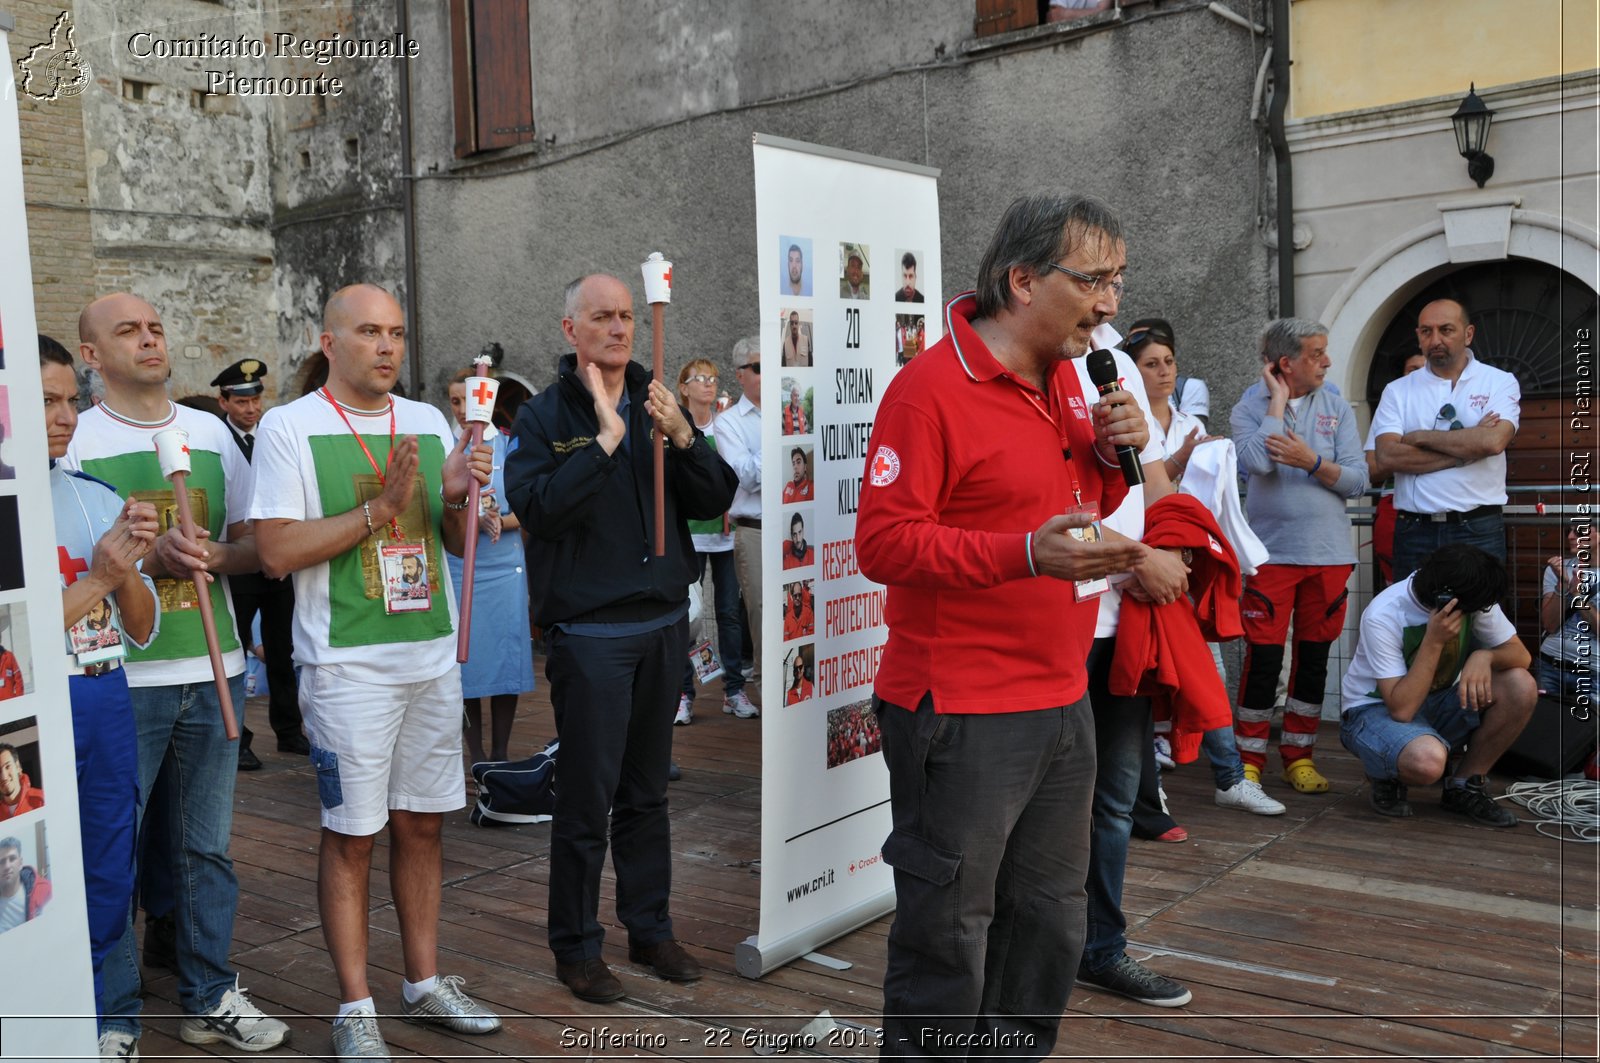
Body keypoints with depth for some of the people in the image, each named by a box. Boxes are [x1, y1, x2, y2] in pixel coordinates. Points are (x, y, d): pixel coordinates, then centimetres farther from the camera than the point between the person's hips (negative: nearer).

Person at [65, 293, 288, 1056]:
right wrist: (148, 558, -19)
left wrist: (216, 556, -9)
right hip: (119, 678, -4)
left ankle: (209, 998, 26)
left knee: (207, 846, 12)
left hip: (213, 674, 4)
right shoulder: (75, 440, -2)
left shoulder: (210, 431, 10)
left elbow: (257, 541, 12)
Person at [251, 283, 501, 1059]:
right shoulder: (289, 427, -6)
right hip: (347, 664, -5)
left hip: (433, 653, 5)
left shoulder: (429, 422, 9)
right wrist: (378, 509, -18)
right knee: (351, 835, 2)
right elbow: (276, 553, -13)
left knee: (422, 824, 13)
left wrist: (456, 498, -8)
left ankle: (424, 982, 27)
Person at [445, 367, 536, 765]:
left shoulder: (510, 446, 5)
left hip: (505, 566, 0)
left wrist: (499, 519, -18)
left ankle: (501, 751, 10)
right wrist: (476, 518, -17)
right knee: (467, 657, 1)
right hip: (458, 566, 0)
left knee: (507, 655, 0)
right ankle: (475, 751, 13)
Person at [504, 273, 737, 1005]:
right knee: (588, 798, 2)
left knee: (647, 792, 15)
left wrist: (681, 437, -12)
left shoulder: (657, 405, 9)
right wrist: (606, 438, -22)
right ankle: (576, 947, 17)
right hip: (590, 632, -5)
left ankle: (651, 929, 28)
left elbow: (717, 500, 3)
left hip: (664, 623, 5)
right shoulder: (545, 415, -4)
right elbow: (536, 508, -21)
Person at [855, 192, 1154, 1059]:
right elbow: (884, 542, -20)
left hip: (1060, 702, 8)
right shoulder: (929, 387, -15)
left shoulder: (1063, 377, 12)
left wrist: (1112, 454, 2)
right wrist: (1027, 554, -29)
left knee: (1050, 923, 18)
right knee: (949, 940, 3)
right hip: (962, 718, -8)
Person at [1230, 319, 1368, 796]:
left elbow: (1357, 481, 1)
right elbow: (1257, 461, -20)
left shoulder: (1337, 409, 8)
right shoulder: (1249, 409, 1)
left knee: (1314, 657, 8)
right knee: (1263, 657, -4)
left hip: (1328, 553, 3)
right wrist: (1278, 399, -11)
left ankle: (1299, 755, 20)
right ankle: (1249, 758, 9)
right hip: (1271, 553, -3)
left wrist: (1311, 460, -15)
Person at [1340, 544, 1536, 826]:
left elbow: (1521, 656, -6)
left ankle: (1464, 788, -1)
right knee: (1428, 760, -39)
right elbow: (1402, 708, -30)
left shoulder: (1471, 597, -12)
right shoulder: (1383, 616, -28)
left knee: (1521, 687, -19)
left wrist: (1484, 656, -29)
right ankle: (1385, 778, 0)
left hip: (1437, 702, 6)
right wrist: (1434, 641, -35)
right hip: (1376, 709, -6)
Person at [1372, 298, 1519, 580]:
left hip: (1478, 531, -1)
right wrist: (1466, 450, -10)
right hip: (1415, 532, 1)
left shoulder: (1500, 382, 4)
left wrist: (1421, 437, -7)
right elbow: (1388, 456, -8)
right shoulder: (1397, 391, 7)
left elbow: (1493, 441, -15)